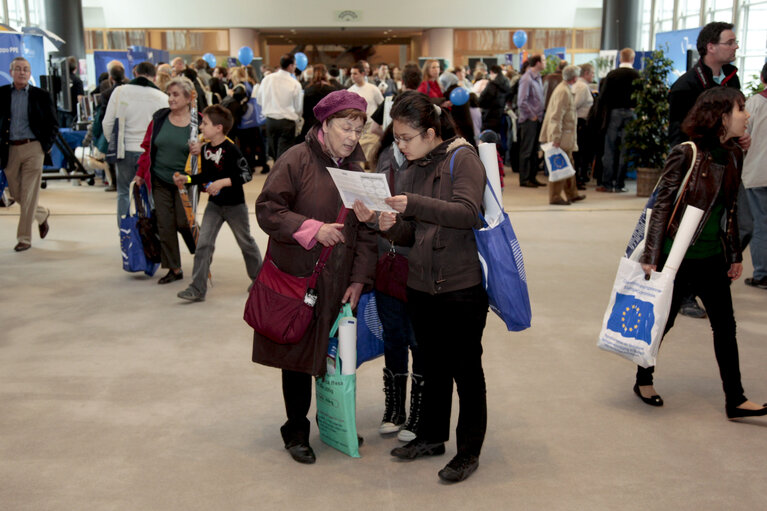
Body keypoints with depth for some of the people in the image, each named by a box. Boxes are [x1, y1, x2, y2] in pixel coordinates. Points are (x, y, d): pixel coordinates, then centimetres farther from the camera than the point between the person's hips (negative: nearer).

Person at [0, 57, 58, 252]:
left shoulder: (41, 96, 2)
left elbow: (53, 124, 7)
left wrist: (46, 146, -2)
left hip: (33, 149, -3)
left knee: (28, 196, -3)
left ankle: (24, 238, 5)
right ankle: (42, 214, 38)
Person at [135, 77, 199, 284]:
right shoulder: (159, 118, 3)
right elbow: (147, 146, 10)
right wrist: (141, 173, 10)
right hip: (160, 181, 4)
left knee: (183, 223, -2)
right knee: (164, 225, 4)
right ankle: (174, 269, 15)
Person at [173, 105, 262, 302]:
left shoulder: (230, 149, -19)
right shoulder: (205, 149, 3)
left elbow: (247, 174, -22)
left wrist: (223, 182, -28)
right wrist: (187, 179, 2)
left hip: (234, 204, -6)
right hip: (214, 204, 6)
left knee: (246, 243, 12)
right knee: (203, 244, -4)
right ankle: (197, 289, -2)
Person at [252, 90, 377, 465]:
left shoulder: (356, 170, 8)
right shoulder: (296, 160, -9)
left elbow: (365, 230, 9)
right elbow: (267, 210, -13)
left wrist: (360, 279, 1)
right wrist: (313, 229, -23)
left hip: (338, 283, 5)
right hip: (297, 279, -4)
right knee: (298, 355, 5)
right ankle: (296, 432, 21)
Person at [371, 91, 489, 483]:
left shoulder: (462, 157, -8)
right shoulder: (417, 168, 12)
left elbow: (467, 213, -23)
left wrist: (413, 205, -30)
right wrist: (393, 228, -7)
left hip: (461, 287, -7)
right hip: (422, 285, 7)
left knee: (465, 369, 5)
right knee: (433, 366, 19)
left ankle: (469, 451, 20)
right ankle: (432, 436, 35)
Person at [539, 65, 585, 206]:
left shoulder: (566, 89, 15)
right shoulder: (563, 92, -17)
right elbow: (556, 116, -22)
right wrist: (556, 137, -24)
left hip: (567, 135, 10)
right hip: (562, 135, -10)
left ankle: (572, 194, 25)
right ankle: (555, 197, -1)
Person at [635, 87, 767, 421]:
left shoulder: (733, 155, 5)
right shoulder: (686, 154, -16)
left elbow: (730, 210, 13)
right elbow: (662, 205, -15)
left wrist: (735, 255, 14)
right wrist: (652, 256, -17)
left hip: (713, 258, 7)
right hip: (678, 255, -7)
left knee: (725, 325, 7)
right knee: (663, 321, 8)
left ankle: (735, 400, 15)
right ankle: (643, 381, 29)